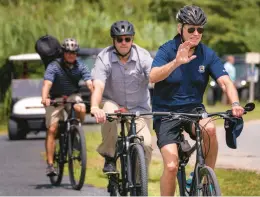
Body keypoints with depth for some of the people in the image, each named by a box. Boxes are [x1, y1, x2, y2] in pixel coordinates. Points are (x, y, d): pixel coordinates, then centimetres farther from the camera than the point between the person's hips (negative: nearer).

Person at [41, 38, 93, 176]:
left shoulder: (80, 67, -8)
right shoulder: (54, 66, -16)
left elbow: (90, 84, -20)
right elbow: (47, 84, -30)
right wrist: (44, 98, -50)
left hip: (72, 96, 2)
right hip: (55, 99, -2)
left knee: (81, 109, -31)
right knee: (52, 129, -13)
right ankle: (50, 164, -11)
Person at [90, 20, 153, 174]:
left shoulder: (143, 56, -12)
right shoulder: (104, 58, -15)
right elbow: (98, 86, -29)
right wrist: (95, 107, -49)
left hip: (138, 108, 1)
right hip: (113, 102, -1)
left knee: (146, 144, -18)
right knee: (109, 112, -37)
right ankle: (109, 158, -18)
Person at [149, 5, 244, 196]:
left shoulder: (208, 55, -3)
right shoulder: (167, 50, -11)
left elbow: (225, 81, -13)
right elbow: (153, 77, -28)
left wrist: (235, 103, -34)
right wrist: (177, 62, -46)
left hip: (193, 108, 2)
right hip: (166, 112, -2)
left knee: (209, 128, -32)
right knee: (171, 166, -17)